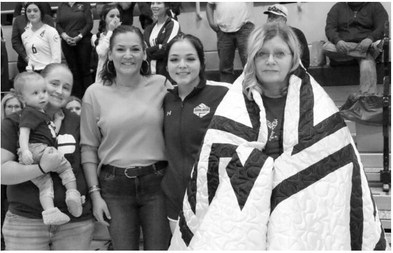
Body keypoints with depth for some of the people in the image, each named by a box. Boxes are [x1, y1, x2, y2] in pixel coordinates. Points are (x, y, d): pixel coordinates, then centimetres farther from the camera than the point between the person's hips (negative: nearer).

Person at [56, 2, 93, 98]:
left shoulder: (84, 4, 5)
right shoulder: (62, 6, 13)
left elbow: (89, 23, -2)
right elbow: (58, 24, 9)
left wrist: (79, 37, -12)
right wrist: (64, 35, -9)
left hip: (83, 41, -3)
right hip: (67, 43, 3)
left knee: (85, 70, -3)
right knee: (73, 71, 4)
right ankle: (77, 97, 8)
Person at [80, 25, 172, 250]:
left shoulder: (161, 85, -1)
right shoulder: (95, 93, -1)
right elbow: (89, 147, 3)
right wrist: (95, 193, -1)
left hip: (157, 181, 0)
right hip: (115, 185, 0)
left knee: (159, 247, 8)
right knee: (123, 248, 10)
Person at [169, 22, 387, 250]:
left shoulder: (318, 106, 2)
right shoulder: (234, 107, 2)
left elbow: (343, 166, 2)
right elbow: (210, 166, 2)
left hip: (306, 218, 0)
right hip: (240, 216, 0)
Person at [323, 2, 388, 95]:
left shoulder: (375, 5, 12)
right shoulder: (338, 7, 15)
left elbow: (383, 28, -1)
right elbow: (329, 28, 3)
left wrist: (370, 39, -23)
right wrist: (338, 41, -20)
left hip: (365, 44, -2)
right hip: (343, 46, 2)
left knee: (367, 65, -33)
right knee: (327, 47, -31)